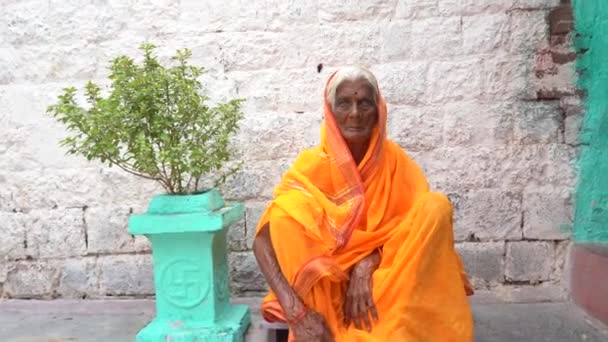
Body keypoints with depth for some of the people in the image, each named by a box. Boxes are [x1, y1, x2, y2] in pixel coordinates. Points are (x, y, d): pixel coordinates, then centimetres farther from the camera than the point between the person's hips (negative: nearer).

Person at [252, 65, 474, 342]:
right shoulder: (312, 165, -15)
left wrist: (366, 266, -23)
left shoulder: (393, 159, -8)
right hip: (327, 284, -1)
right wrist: (296, 311, -30)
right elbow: (262, 242, -18)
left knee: (436, 205, -21)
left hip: (383, 275, 1)